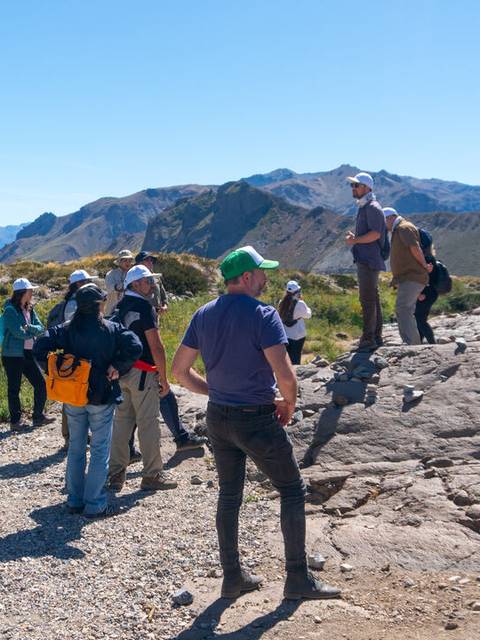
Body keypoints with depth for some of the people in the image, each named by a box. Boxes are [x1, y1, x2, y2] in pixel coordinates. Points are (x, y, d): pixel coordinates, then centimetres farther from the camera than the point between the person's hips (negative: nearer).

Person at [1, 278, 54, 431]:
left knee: (41, 384, 7)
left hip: (28, 354, 7)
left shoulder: (29, 309, 9)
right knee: (14, 389, 4)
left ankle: (38, 416, 21)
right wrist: (33, 331, -6)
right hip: (13, 355, -7)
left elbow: (41, 328, 3)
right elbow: (18, 332, -21)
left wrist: (29, 328, -17)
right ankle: (15, 421, 14)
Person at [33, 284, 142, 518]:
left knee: (76, 448, 16)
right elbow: (134, 347, -20)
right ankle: (95, 505, 7)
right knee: (100, 450, 4)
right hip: (101, 398, -4)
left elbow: (40, 349, -8)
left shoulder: (65, 329, 1)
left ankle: (74, 500, 24)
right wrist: (118, 367, -9)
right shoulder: (111, 329, -8)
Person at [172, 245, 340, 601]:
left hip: (218, 417, 6)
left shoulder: (204, 315, 3)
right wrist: (288, 404, -4)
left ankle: (233, 576, 28)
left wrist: (216, 391, 14)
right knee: (293, 491, 10)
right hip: (257, 420, -6)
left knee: (229, 496, 18)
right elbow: (286, 375, -23)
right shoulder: (263, 314, -16)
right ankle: (298, 578, 16)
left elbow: (180, 371, 6)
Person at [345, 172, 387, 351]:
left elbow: (375, 234, -21)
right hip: (365, 261, 10)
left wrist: (355, 240, -13)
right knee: (373, 299, 13)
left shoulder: (372, 207, -12)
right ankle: (376, 337, 20)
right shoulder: (363, 207, 20)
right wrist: (354, 237, 9)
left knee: (367, 299, -11)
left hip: (369, 261, -10)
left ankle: (368, 339, -9)